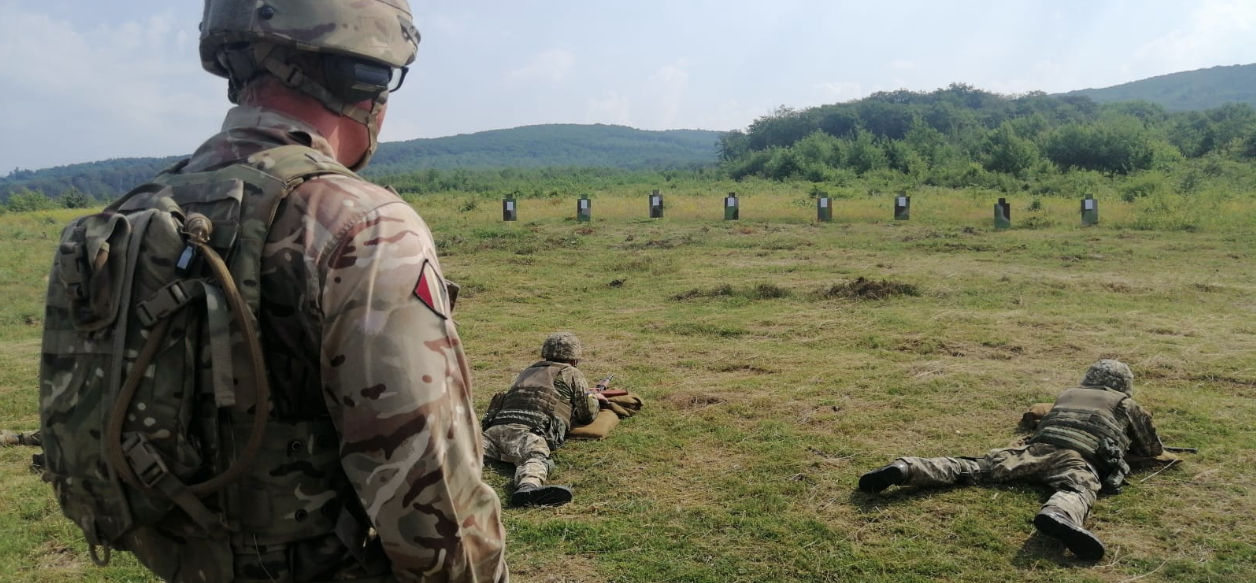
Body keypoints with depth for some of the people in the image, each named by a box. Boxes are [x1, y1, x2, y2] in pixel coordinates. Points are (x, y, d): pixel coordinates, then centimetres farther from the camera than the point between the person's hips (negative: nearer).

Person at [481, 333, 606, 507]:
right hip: (526, 430, -6)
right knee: (536, 457, -31)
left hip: (496, 426, 6)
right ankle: (528, 488, -63)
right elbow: (588, 414, 20)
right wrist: (595, 398, 43)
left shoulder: (528, 371, 39)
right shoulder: (572, 373, 20)